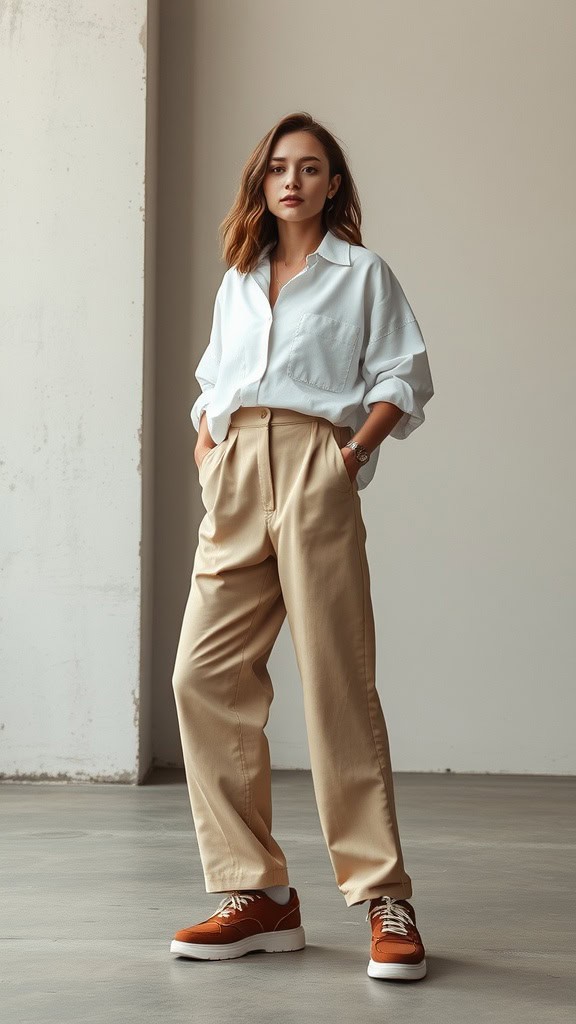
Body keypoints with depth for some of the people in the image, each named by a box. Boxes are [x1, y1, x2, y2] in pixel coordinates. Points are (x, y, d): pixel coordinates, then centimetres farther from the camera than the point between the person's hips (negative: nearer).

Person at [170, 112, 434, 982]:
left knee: (336, 682, -12)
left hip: (315, 465, -5)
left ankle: (385, 901, -7)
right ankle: (257, 895, -1)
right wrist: (206, 460, 8)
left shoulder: (363, 274, 12)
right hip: (234, 479, 5)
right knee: (204, 674, -7)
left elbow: (404, 380, 5)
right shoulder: (236, 282, 26)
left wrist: (356, 451, -10)